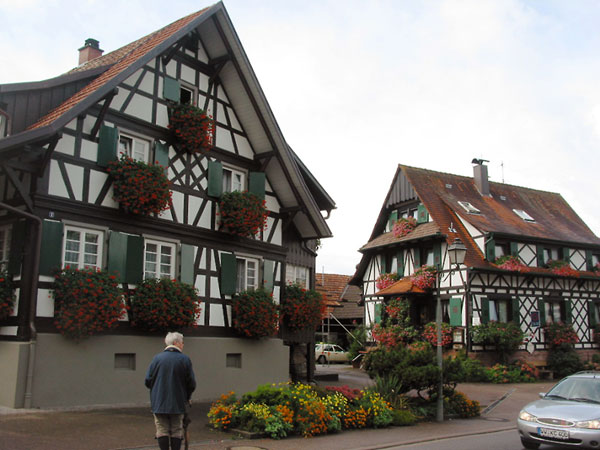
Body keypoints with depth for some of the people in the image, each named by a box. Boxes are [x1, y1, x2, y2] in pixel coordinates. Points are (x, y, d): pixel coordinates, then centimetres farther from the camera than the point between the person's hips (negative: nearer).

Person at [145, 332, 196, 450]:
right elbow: (191, 383, -5)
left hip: (159, 403, 1)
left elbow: (147, 381, -1)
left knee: (162, 431, 6)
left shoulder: (157, 358, -1)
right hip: (178, 403, -1)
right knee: (176, 431, 8)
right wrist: (186, 397, 13)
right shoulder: (185, 359, -4)